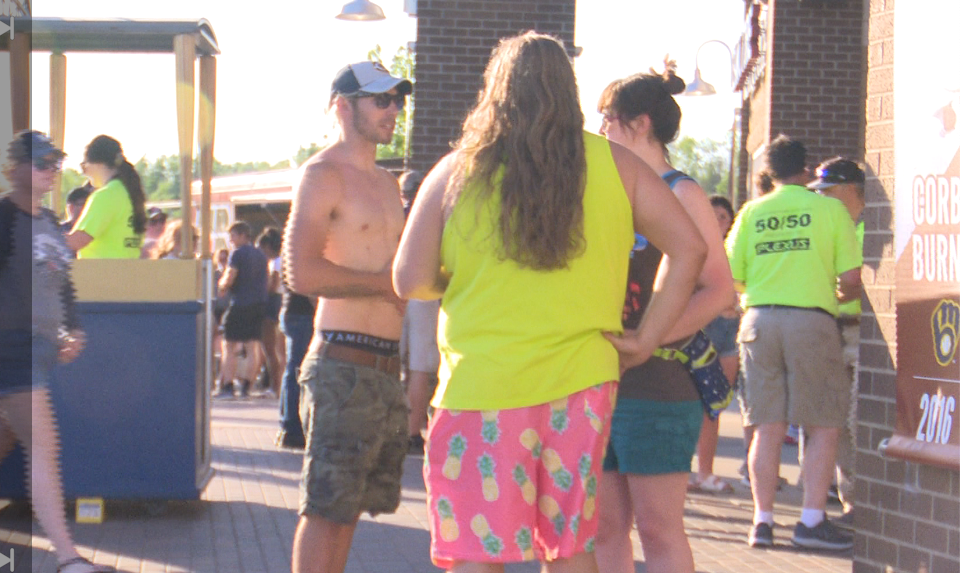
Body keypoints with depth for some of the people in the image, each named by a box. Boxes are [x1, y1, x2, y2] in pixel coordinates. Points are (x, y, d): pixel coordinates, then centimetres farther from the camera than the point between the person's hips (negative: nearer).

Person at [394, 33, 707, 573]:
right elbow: (689, 248, 2)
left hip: (482, 389, -3)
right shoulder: (614, 164, 4)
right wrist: (646, 340, 5)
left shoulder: (457, 172, -1)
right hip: (582, 385, 3)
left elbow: (410, 281, -2)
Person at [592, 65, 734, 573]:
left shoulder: (680, 194, -6)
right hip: (599, 384, 7)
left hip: (657, 385, -7)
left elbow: (719, 290, -14)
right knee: (605, 527, 8)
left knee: (658, 530, -4)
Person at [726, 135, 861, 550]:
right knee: (824, 426, 3)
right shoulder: (829, 208, 1)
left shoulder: (751, 212, 10)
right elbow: (850, 278, -3)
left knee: (767, 427, 7)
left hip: (759, 318, 4)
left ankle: (763, 520, 6)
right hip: (811, 319, -3)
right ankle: (812, 521, -1)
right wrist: (841, 296, 19)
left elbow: (730, 278, 9)